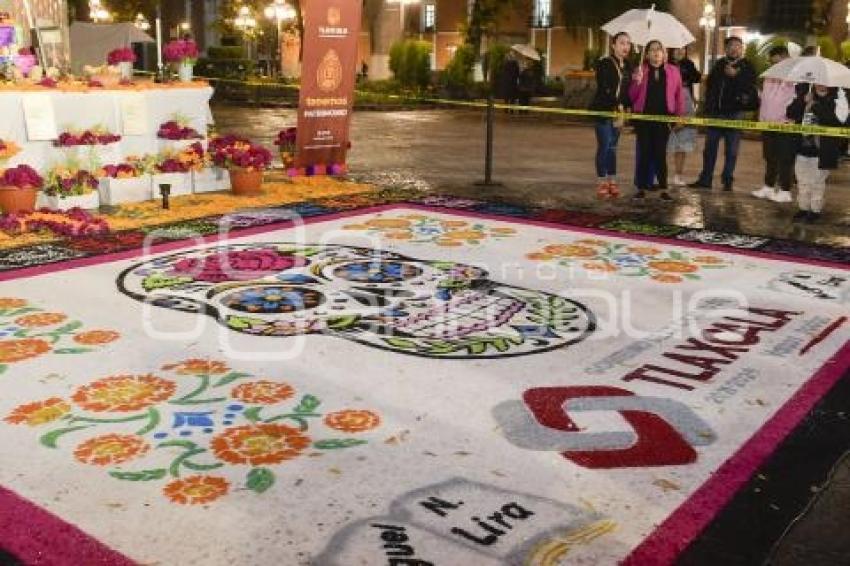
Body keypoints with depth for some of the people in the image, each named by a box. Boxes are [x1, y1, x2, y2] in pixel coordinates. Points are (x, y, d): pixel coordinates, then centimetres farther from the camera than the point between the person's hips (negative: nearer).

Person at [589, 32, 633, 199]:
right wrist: (615, 105, -20)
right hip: (603, 110, -6)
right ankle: (602, 183, 1)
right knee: (604, 146, -5)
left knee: (612, 147, 8)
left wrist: (626, 107, -1)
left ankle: (612, 181, 12)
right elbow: (603, 88, -14)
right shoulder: (604, 64, -7)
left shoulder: (627, 67, 13)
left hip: (619, 111, 6)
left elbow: (627, 89, 13)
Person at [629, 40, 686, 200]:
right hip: (643, 117, 0)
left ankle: (663, 189, 6)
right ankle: (642, 187, 9)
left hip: (664, 117, 0)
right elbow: (632, 97, 4)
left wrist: (680, 115, 3)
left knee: (661, 153, 1)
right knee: (644, 152, 3)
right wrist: (637, 82, -14)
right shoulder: (640, 71, 4)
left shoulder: (673, 71, 5)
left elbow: (679, 94, 8)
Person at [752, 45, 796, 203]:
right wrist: (762, 118, 15)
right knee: (770, 158, 14)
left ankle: (785, 191, 3)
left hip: (785, 125, -8)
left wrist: (790, 117, -24)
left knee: (785, 160, -2)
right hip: (767, 124, 8)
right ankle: (768, 187, 23)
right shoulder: (770, 77, 16)